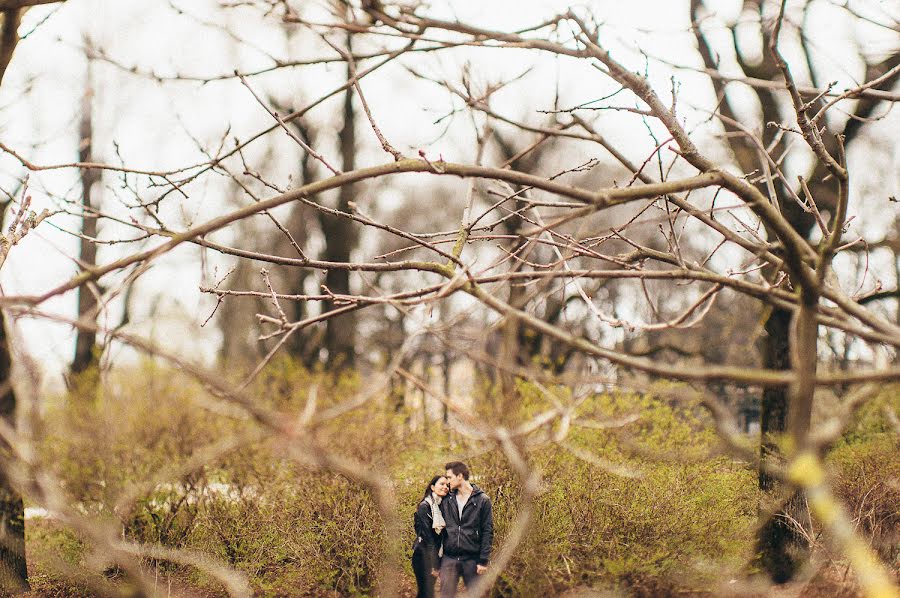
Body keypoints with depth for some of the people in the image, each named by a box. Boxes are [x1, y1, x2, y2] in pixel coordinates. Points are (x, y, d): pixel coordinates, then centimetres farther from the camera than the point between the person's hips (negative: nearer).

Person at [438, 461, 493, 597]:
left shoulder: (482, 500, -1)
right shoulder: (446, 500, 8)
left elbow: (487, 532, -3)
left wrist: (484, 560, -8)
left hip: (472, 559, -2)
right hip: (449, 558, 3)